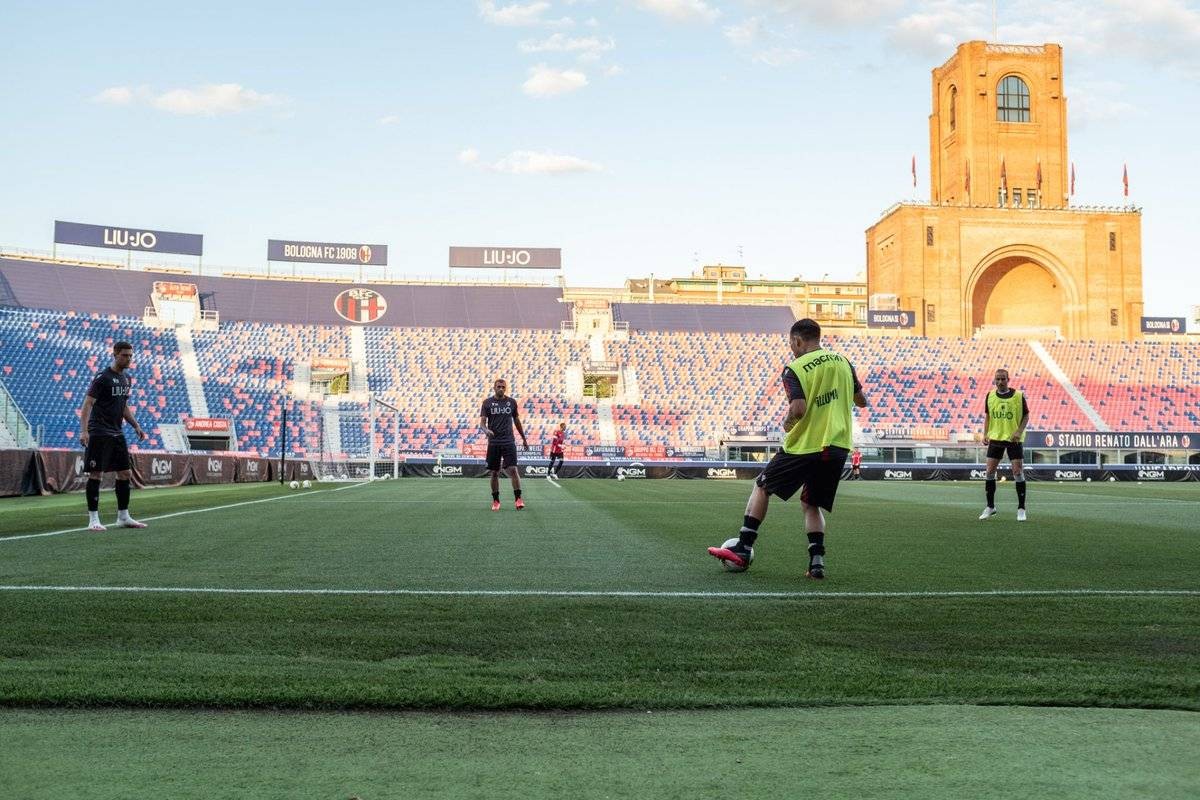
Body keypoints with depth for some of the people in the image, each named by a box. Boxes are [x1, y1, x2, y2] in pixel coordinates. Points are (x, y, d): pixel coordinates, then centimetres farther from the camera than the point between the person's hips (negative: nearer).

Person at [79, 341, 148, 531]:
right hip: (99, 434, -8)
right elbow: (87, 404, -17)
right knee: (96, 474, -6)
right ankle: (93, 519, -2)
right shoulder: (102, 378, -11)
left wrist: (136, 426, 17)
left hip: (117, 434, 8)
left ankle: (123, 517, 17)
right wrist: (84, 430, -27)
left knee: (125, 474, 8)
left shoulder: (126, 379, 14)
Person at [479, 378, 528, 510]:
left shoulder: (512, 402, 8)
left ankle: (518, 499, -9)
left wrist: (523, 438, 21)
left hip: (509, 441, 0)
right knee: (494, 473, 4)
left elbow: (517, 421, 18)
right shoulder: (487, 402, 3)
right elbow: (482, 422, -3)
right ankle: (495, 501, 15)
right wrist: (486, 430, -26)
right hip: (493, 443, 0)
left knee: (513, 470, -12)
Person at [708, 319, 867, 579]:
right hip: (838, 448, 5)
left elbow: (799, 409, -24)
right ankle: (816, 562, 3)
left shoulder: (794, 369, -11)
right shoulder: (844, 363, 7)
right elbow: (861, 401, 16)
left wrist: (787, 423, -3)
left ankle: (743, 550, 13)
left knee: (762, 487, 15)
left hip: (805, 447, -5)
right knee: (812, 505, 19)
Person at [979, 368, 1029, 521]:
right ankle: (990, 506, 15)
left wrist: (1019, 432, -15)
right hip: (995, 438, 3)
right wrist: (985, 434, 0)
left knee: (1018, 472, -6)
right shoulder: (990, 396, 2)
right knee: (990, 471, 1)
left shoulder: (1019, 395, -7)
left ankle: (1021, 509, 4)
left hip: (1014, 439, -3)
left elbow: (1026, 416, -1)